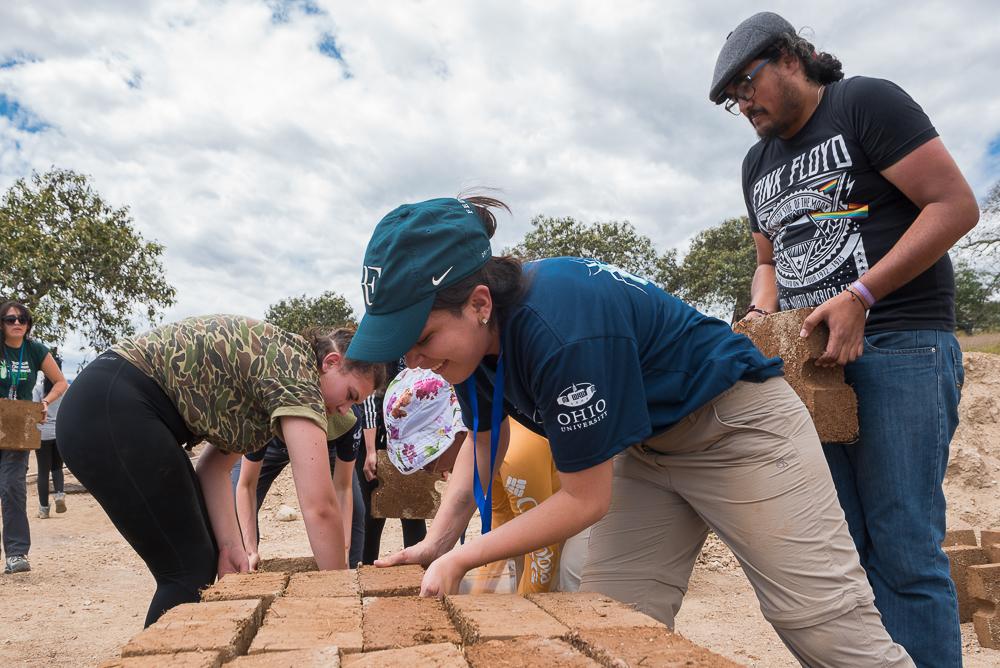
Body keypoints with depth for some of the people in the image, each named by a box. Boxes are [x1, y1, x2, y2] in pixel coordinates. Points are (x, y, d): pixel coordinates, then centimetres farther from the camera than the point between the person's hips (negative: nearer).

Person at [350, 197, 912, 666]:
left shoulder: (563, 330, -37)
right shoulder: (473, 331, -11)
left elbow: (585, 500, -25)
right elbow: (483, 442, 7)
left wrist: (461, 560, -19)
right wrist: (438, 541, -4)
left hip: (738, 427, -7)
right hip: (648, 447, 8)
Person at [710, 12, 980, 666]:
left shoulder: (867, 103, -1)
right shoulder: (758, 164, 20)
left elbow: (957, 205, -8)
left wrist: (859, 298, -16)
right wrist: (761, 315, 5)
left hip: (899, 347, -6)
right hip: (811, 359, 6)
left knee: (904, 549, -7)